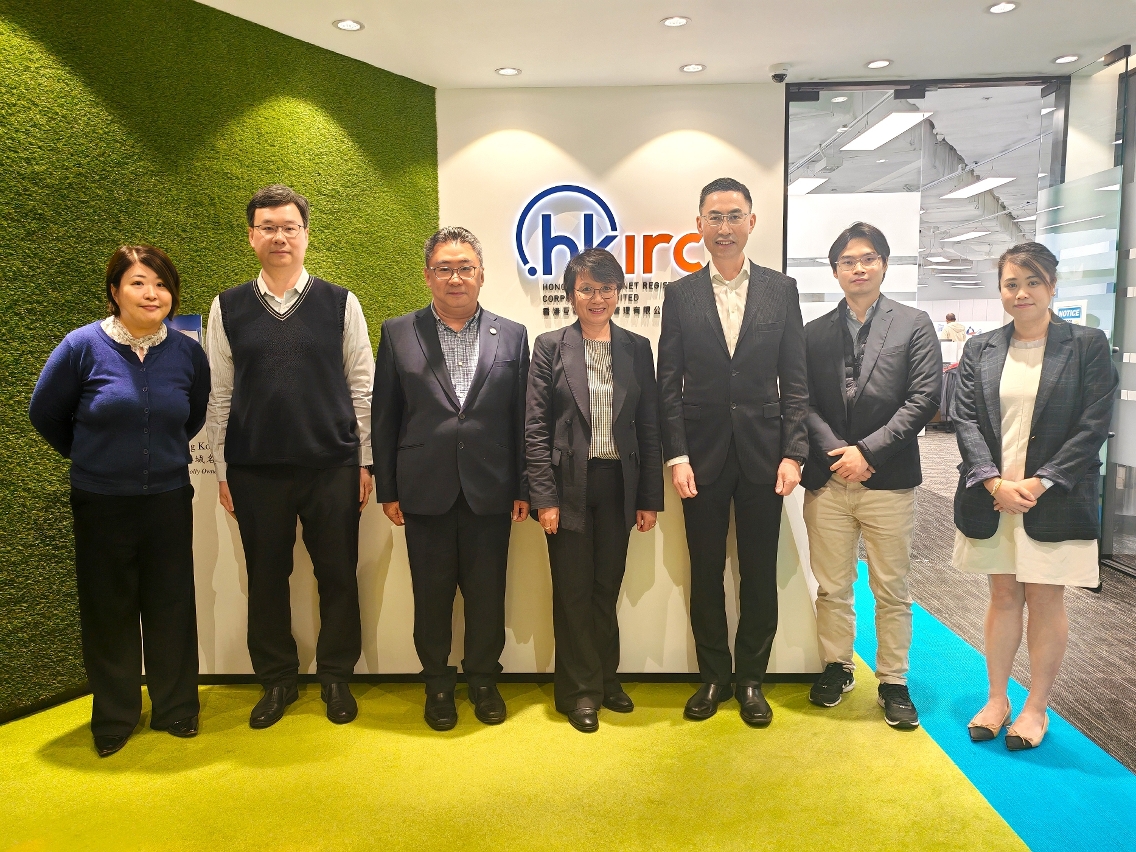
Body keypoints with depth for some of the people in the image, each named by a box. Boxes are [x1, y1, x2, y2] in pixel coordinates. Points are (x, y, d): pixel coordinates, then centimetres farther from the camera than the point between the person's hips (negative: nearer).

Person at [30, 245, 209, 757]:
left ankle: (176, 709, 28)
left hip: (169, 500, 2)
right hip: (101, 503, -1)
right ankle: (114, 717, 30)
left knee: (171, 607, 9)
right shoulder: (83, 346, -10)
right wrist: (91, 456, 14)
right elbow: (45, 414, 4)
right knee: (109, 612, 11)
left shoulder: (188, 353, -4)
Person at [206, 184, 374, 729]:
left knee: (338, 576, 7)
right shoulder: (228, 308, 4)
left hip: (333, 467, -1)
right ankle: (277, 680, 30)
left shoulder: (341, 303, 1)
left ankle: (336, 677, 26)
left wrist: (365, 462, 0)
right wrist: (221, 470, 4)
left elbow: (362, 388, 2)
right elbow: (219, 396, 6)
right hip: (255, 471, 1)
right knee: (266, 578, 11)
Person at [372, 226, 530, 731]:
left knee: (487, 594, 10)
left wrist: (524, 488, 1)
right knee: (431, 595, 11)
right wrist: (387, 489, 1)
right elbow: (384, 418, 4)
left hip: (490, 493, 0)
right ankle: (438, 685, 31)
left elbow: (521, 418, 4)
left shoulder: (512, 336, 4)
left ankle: (484, 680, 32)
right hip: (425, 493, 0)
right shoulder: (397, 334, 3)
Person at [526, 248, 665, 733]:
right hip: (570, 485, -2)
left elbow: (649, 427, 6)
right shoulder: (551, 347, -1)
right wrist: (544, 497, -10)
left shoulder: (637, 349, 6)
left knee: (607, 588, 13)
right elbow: (535, 428, -5)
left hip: (618, 485, 2)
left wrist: (650, 497, 2)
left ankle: (606, 679, 31)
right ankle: (580, 690, 22)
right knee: (573, 591, 7)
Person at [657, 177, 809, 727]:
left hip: (763, 455, 0)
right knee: (705, 574, 10)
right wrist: (676, 456, -7)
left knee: (760, 576, 9)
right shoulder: (680, 294, 4)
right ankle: (713, 677, 27)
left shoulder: (781, 290, 5)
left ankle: (752, 679, 26)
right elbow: (669, 384, 1)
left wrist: (793, 453, -6)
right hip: (702, 456, 0)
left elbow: (795, 381, 3)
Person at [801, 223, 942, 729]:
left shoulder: (914, 325, 3)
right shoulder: (815, 332, 9)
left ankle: (893, 682, 23)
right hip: (827, 479, 2)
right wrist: (834, 451, -12)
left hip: (888, 479, -2)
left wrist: (867, 451, -13)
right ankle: (836, 667, 30)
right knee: (831, 587, 12)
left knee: (892, 591, 8)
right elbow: (805, 402, 3)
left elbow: (924, 398, -6)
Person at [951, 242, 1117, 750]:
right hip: (992, 495, 2)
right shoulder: (980, 349, 6)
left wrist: (1038, 484, -15)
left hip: (1053, 499, -2)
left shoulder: (1087, 345, -2)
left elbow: (1093, 426, -7)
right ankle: (996, 699, 24)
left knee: (1045, 599, 7)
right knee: (1003, 595, 12)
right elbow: (964, 419, 0)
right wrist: (995, 483, -12)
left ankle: (1037, 707, 22)